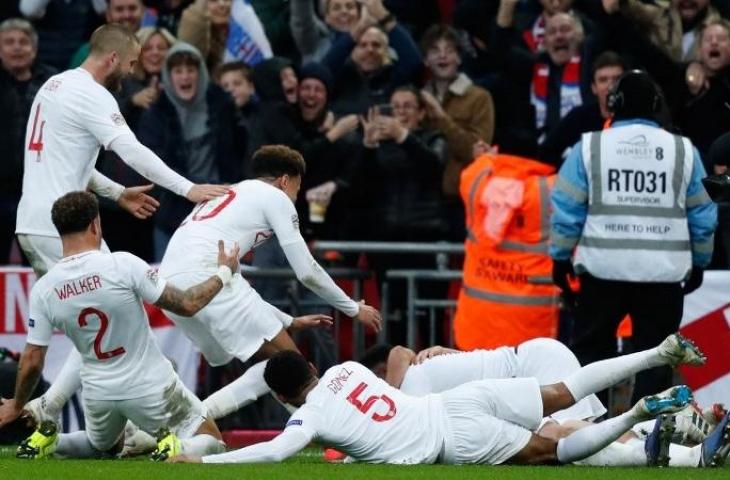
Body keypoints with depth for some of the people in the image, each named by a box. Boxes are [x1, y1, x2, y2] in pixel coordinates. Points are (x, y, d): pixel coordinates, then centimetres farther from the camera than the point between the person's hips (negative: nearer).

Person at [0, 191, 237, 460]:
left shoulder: (42, 290, -8)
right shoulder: (123, 265, -19)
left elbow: (32, 361, -3)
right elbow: (186, 305, -14)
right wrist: (224, 273, 3)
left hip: (98, 394, 4)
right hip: (150, 386, -4)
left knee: (103, 447, 34)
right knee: (211, 440, 13)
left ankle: (49, 442, 5)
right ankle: (176, 450, -19)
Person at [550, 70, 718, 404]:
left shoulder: (590, 147, -2)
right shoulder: (683, 151, 2)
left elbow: (566, 209, -1)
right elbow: (702, 215, 9)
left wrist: (560, 257, 10)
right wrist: (699, 263, 21)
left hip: (603, 268, -1)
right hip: (664, 272, 1)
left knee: (590, 350, 11)